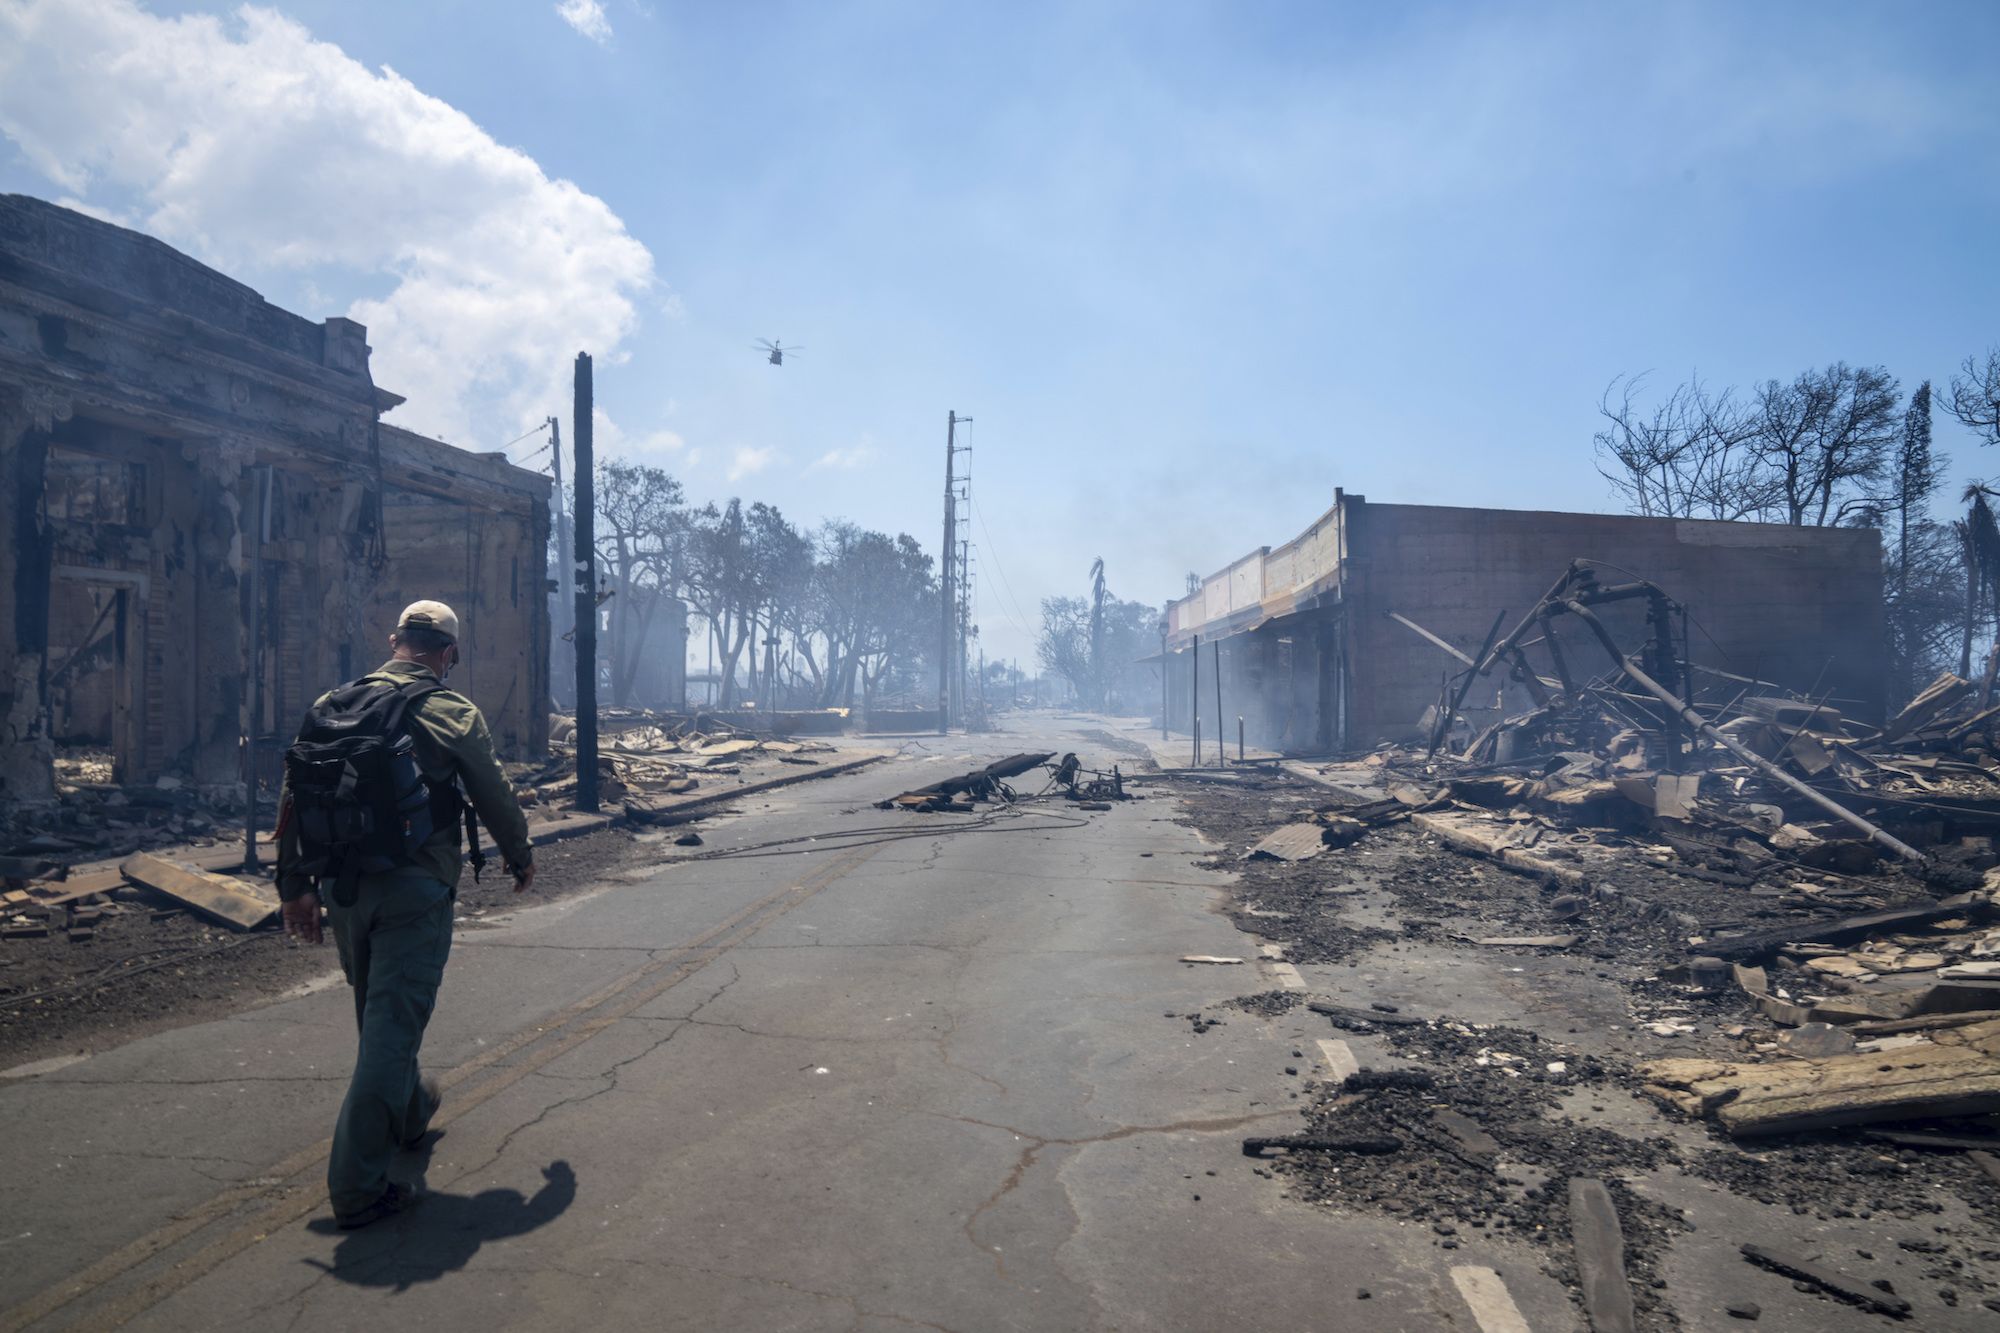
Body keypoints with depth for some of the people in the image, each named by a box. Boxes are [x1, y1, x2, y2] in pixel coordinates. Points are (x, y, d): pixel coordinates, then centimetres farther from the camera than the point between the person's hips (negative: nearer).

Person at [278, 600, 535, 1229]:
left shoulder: (332, 706, 7)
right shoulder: (452, 712, -7)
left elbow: (293, 798, 7)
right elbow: (494, 796, 0)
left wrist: (294, 883, 13)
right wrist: (522, 858, 16)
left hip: (344, 889, 6)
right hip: (414, 888, -6)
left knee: (380, 1016, 24)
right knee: (392, 1026, -3)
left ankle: (408, 1112, 47)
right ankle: (357, 1185, -2)